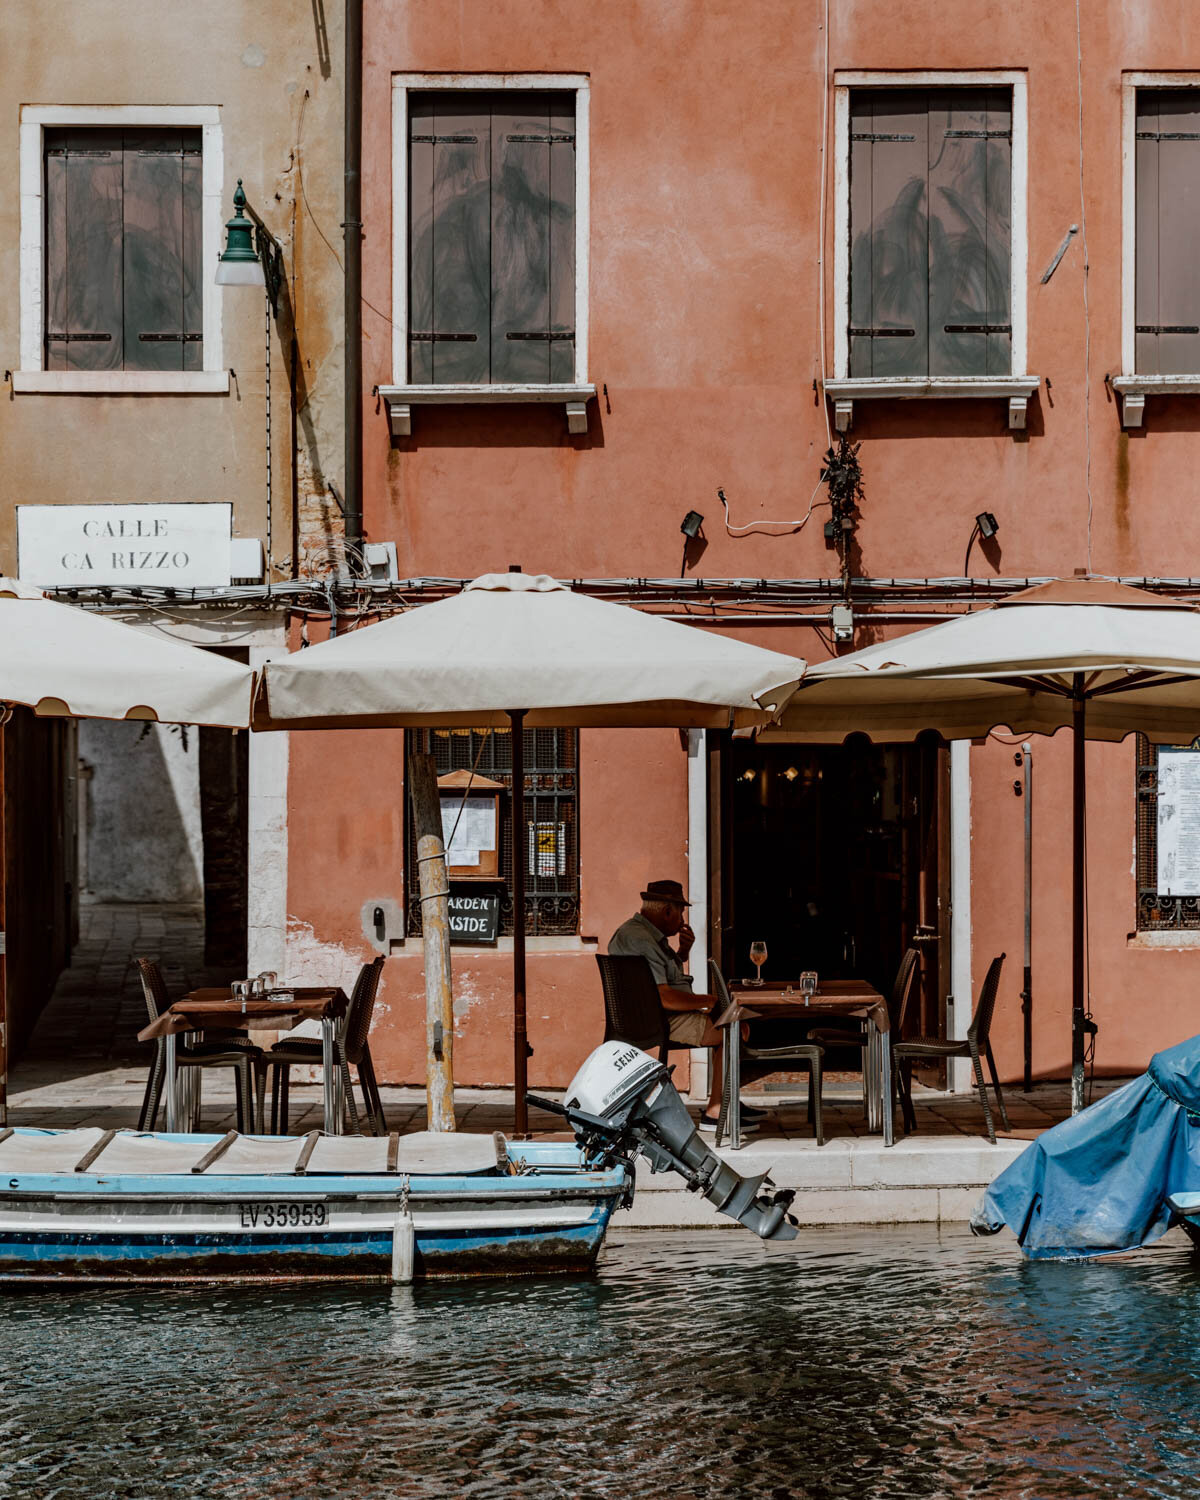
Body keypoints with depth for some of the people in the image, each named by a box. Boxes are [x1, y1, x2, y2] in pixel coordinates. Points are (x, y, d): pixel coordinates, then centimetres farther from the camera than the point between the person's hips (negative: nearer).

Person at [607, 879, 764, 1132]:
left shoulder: (647, 934, 15)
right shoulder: (639, 940, -21)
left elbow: (670, 973, 32)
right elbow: (663, 997, -28)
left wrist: (684, 949, 12)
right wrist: (707, 1001, -15)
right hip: (659, 1023, -11)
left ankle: (726, 1102, 19)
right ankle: (713, 1112, -14)